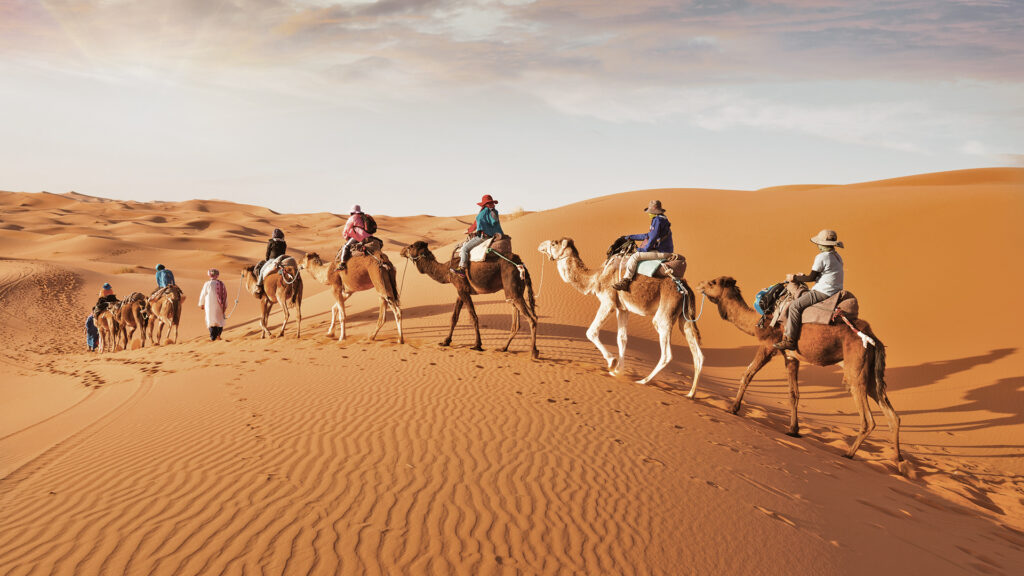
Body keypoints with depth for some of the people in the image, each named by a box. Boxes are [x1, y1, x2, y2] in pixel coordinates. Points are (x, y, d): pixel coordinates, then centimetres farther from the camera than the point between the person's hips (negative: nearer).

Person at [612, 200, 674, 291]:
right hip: (664, 252, 11)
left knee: (635, 257, -14)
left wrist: (645, 249, -5)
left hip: (661, 253, -11)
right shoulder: (662, 219, 18)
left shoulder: (658, 220, -15)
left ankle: (625, 282, -15)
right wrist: (630, 237, 28)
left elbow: (653, 238, -19)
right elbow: (648, 236, 25)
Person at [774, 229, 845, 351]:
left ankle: (790, 340, -16)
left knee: (796, 306, -12)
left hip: (823, 293, -10)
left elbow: (811, 277, -11)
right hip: (835, 291, 10)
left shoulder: (821, 257, -14)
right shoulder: (837, 257, 15)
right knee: (804, 295, 28)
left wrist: (794, 278, 2)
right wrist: (803, 276, 22)